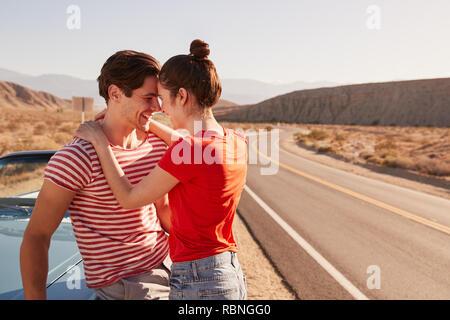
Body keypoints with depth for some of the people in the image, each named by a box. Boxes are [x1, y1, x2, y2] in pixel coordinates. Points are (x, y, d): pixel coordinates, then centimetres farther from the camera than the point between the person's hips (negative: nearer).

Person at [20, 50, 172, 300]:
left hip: (168, 263, 7)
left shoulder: (156, 143, 1)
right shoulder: (77, 156, -20)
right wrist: (36, 297, -16)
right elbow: (36, 236, -15)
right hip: (124, 285, -7)